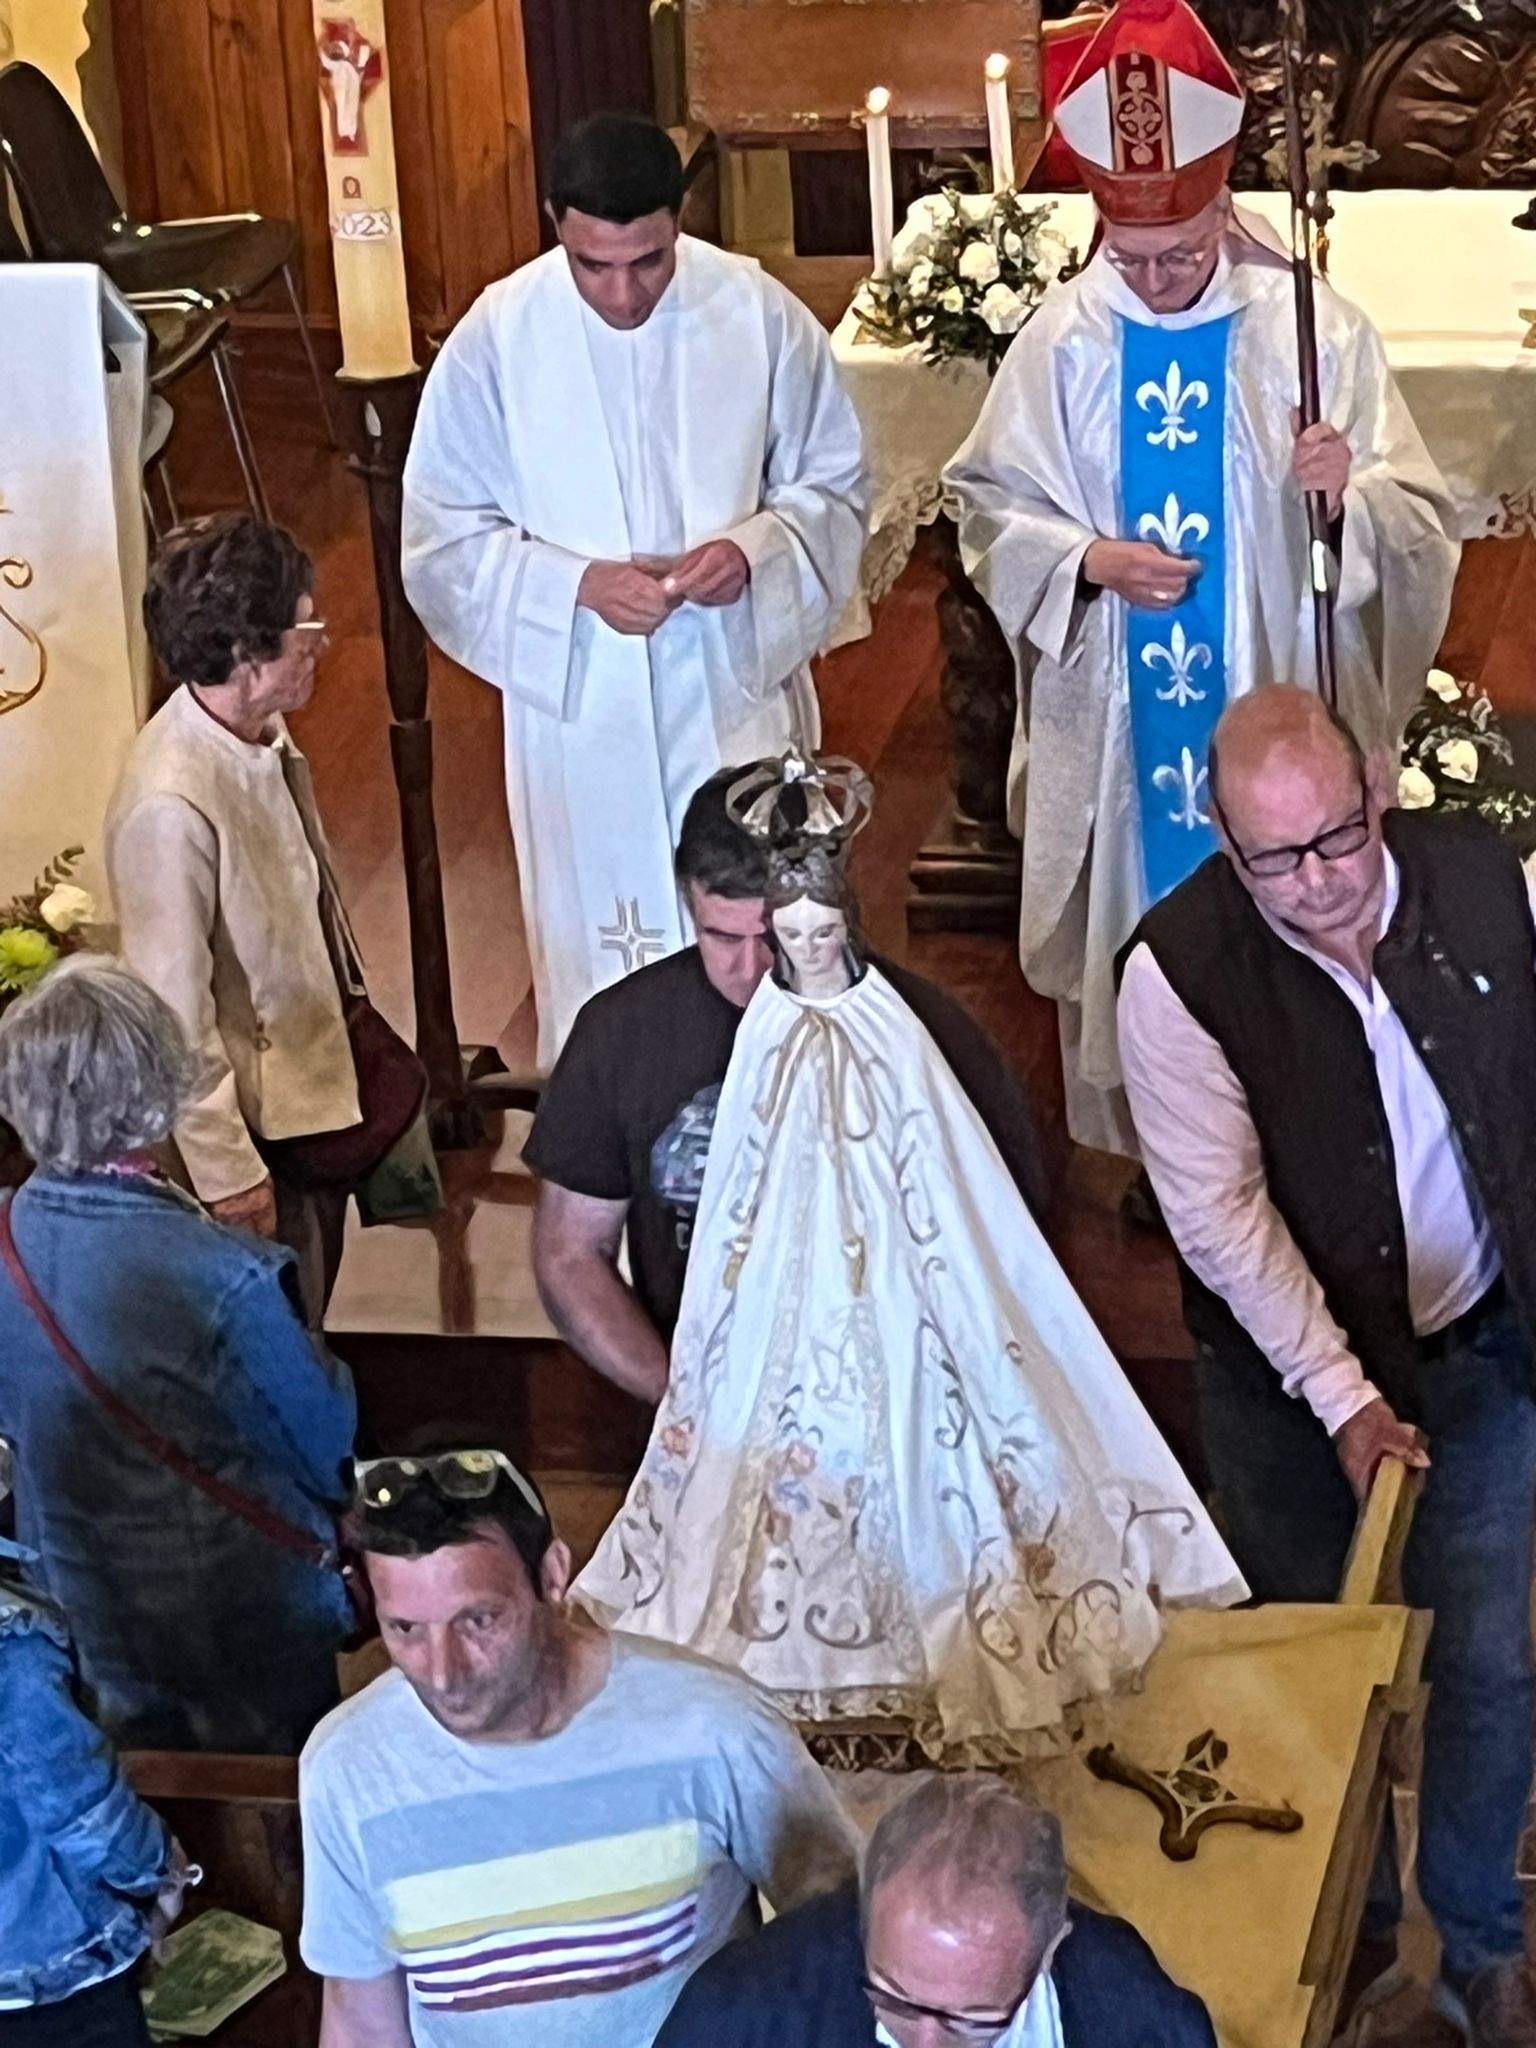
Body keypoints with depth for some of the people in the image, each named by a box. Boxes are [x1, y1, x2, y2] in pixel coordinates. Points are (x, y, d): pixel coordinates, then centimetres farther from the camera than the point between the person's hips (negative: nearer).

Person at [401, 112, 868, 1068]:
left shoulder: (760, 316, -9)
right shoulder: (496, 340, -11)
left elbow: (834, 487, 2)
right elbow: (445, 538, -5)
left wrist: (757, 549, -20)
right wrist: (579, 584, -21)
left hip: (738, 695, 1)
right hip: (579, 704, -1)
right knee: (601, 950, 11)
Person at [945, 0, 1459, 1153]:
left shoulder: (1316, 332, -11)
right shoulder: (1066, 339, -5)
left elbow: (1421, 528, -9)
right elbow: (991, 505, 4)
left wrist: (1350, 494, -32)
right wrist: (1085, 561, -15)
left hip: (1271, 710, -2)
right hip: (1111, 724, 2)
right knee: (1119, 932, 14)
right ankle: (1120, 1153, 33)